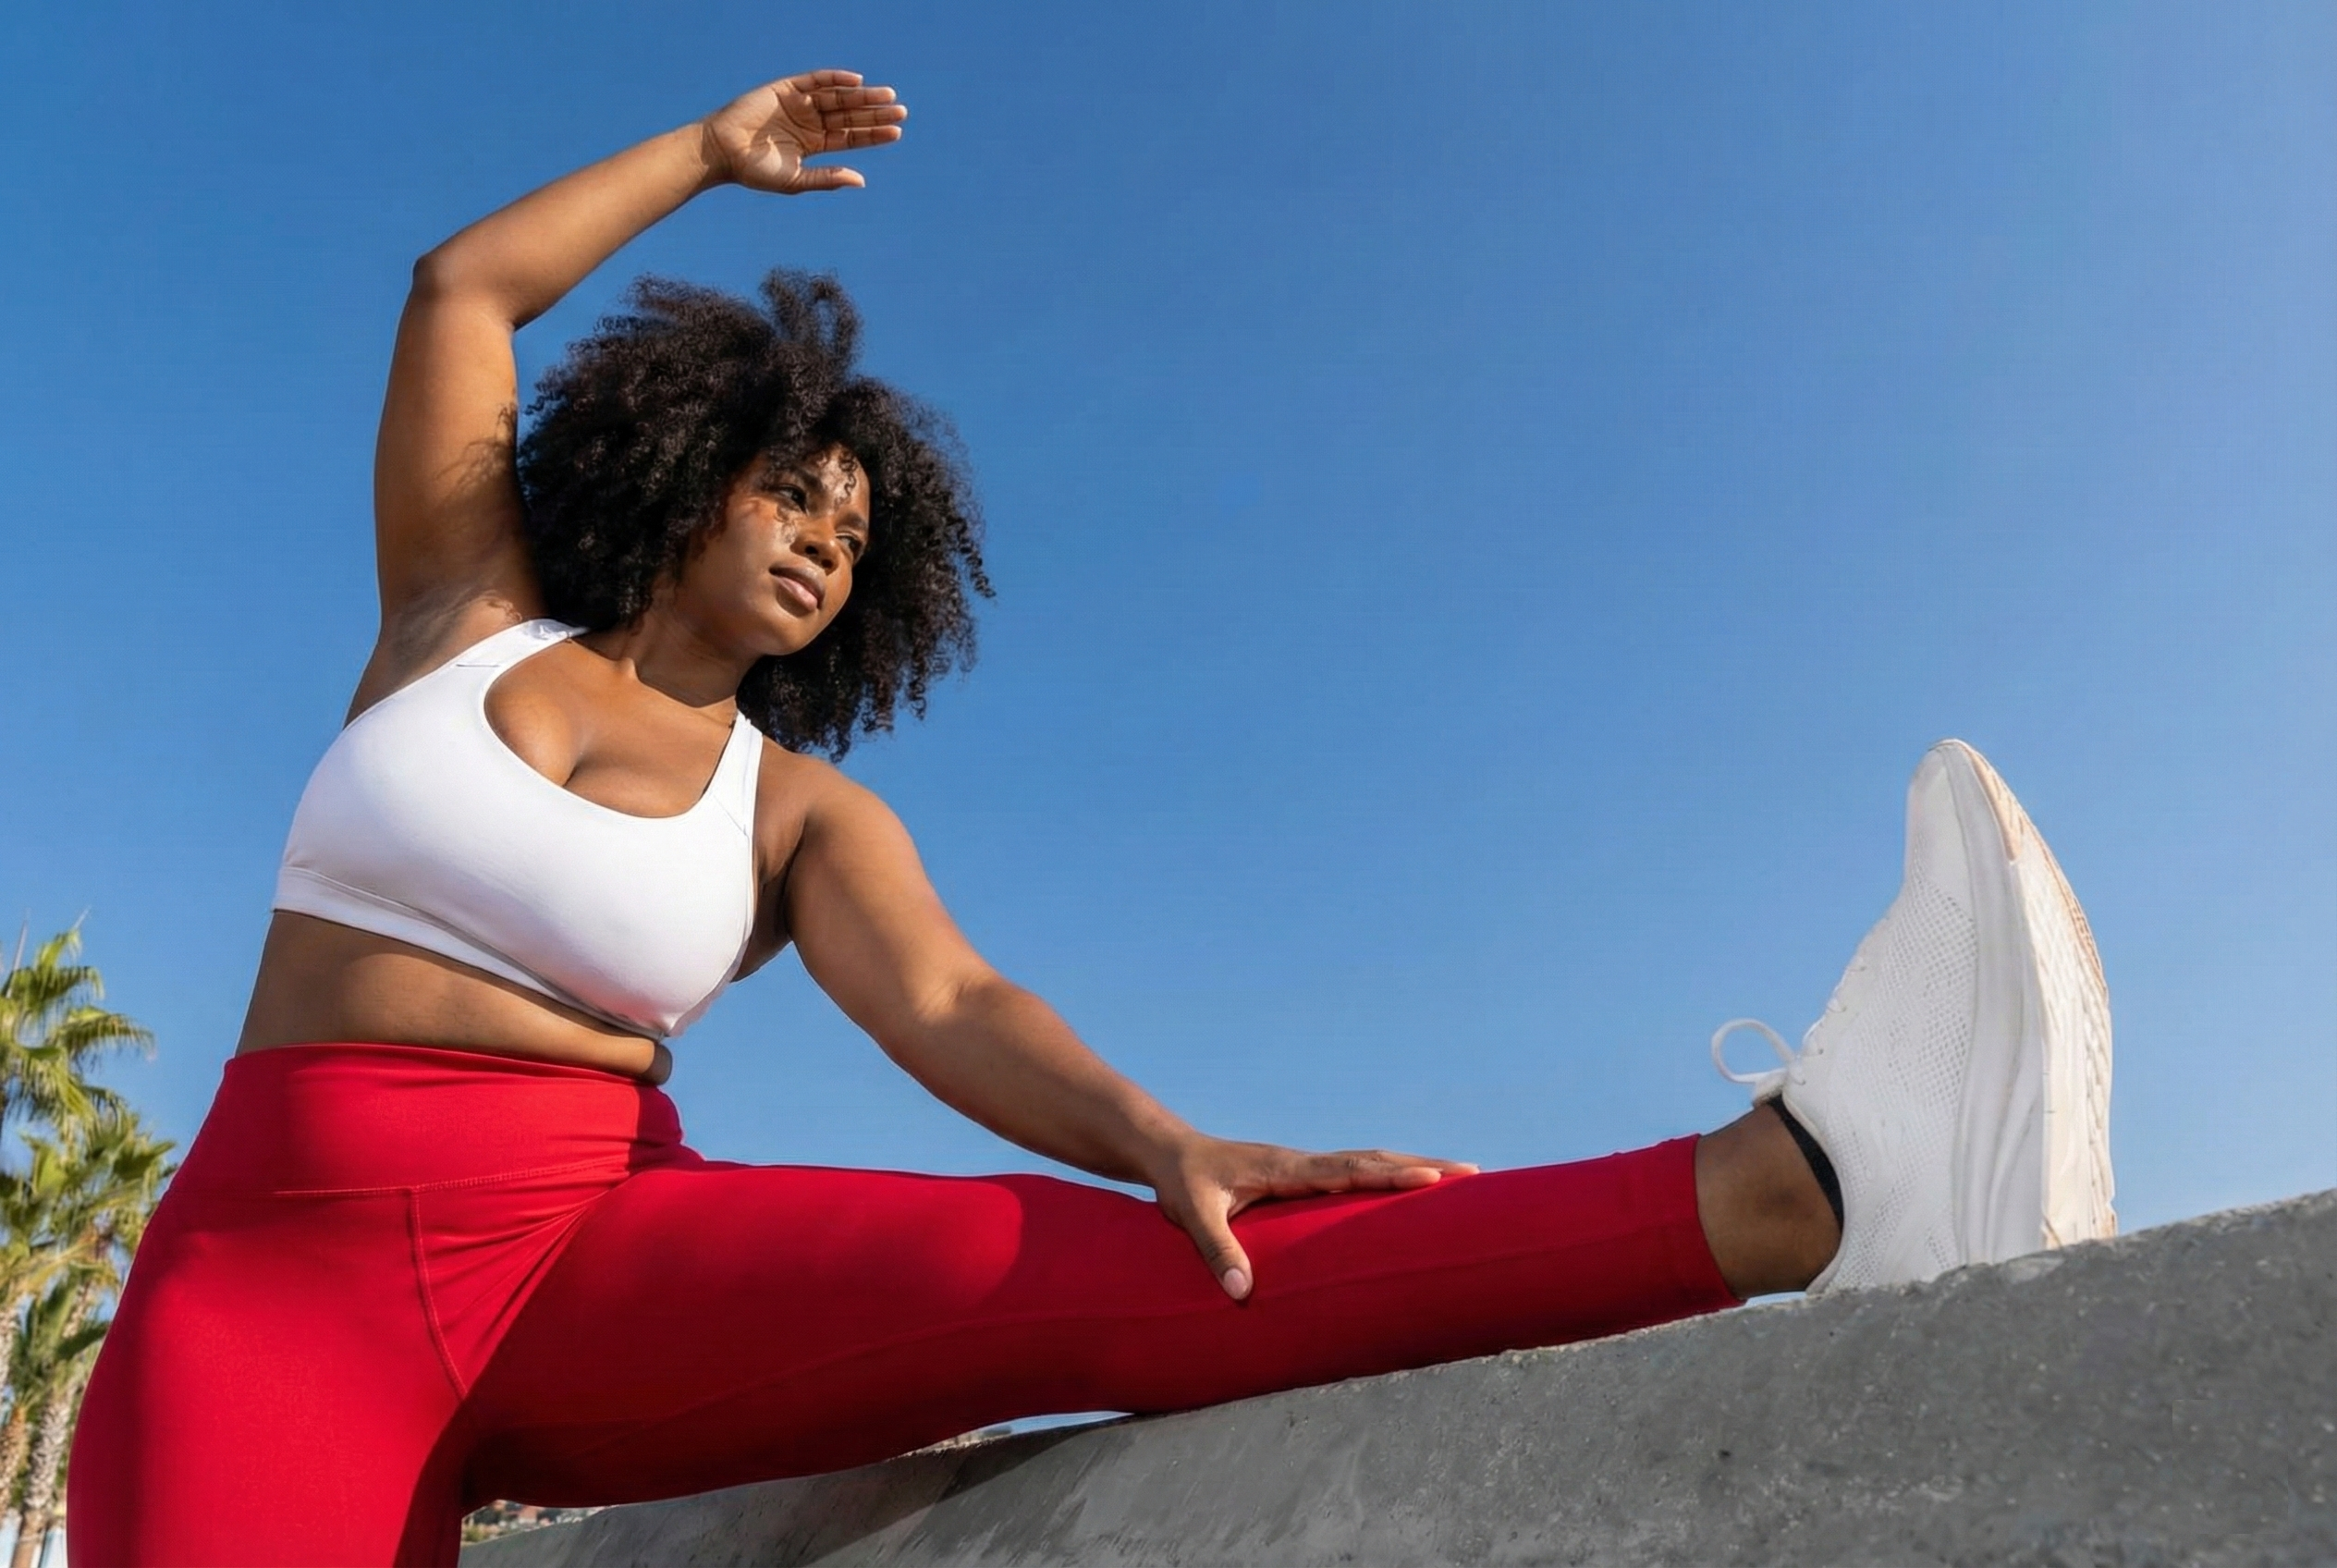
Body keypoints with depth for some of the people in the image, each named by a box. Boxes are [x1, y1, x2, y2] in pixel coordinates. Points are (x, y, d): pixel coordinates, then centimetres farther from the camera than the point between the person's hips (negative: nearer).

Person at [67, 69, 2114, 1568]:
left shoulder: (804, 813, 7)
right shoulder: (469, 612, 12)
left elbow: (952, 1012, -10)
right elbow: (462, 292, 11)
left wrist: (1165, 1144, -30)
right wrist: (717, 150, 20)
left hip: (606, 1268, -2)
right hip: (274, 1278, 3)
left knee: (1081, 1273, -28)